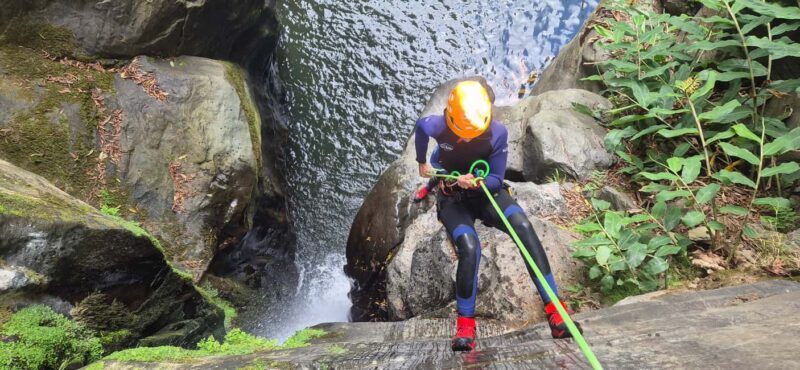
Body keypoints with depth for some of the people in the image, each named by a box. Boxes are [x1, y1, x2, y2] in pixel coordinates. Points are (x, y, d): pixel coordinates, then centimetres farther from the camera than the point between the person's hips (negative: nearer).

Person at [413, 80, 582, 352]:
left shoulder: (497, 133, -20)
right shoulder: (437, 126, -20)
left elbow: (496, 179, -11)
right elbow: (419, 127, 7)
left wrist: (477, 182, -34)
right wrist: (421, 162, 20)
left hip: (486, 191, 1)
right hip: (452, 198, -1)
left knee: (524, 228, -29)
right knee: (469, 248, -31)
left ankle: (554, 309, -26)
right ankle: (465, 324, -13)